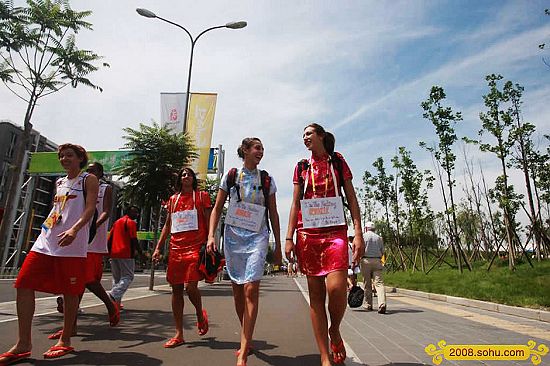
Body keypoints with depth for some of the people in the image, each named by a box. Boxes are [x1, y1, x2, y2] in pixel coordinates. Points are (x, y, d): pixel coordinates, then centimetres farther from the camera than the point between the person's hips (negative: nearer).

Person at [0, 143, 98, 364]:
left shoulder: (88, 179, 1)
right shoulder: (59, 183, 22)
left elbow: (90, 208, -12)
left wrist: (74, 229, -27)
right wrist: (47, 230, 23)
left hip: (72, 244, -7)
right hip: (45, 242, 7)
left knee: (70, 292, 0)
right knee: (23, 285, 0)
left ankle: (65, 341, 14)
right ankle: (23, 344, 9)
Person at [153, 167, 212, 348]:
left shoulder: (202, 196, 6)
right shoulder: (173, 199, 17)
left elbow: (209, 222, 3)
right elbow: (167, 225, 20)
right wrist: (158, 248, 13)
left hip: (195, 247, -4)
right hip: (176, 248, 5)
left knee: (190, 286, -15)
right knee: (176, 289, 5)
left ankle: (200, 315, 18)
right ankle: (179, 335, 15)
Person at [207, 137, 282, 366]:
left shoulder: (267, 180, 7)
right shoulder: (230, 176, 6)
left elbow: (273, 214, 9)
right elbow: (217, 208, 6)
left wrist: (278, 245, 7)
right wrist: (211, 235, -7)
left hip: (257, 237, -1)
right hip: (233, 235, 1)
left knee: (251, 289, -14)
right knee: (237, 290, 9)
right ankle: (247, 339, 30)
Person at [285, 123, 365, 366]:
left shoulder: (338, 161, 10)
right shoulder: (301, 167, 14)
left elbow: (351, 198, 6)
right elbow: (295, 204, 11)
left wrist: (358, 232, -5)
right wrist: (289, 238, 3)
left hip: (335, 232, -2)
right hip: (308, 234, 2)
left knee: (336, 288, -19)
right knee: (316, 294, 3)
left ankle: (335, 331, 14)